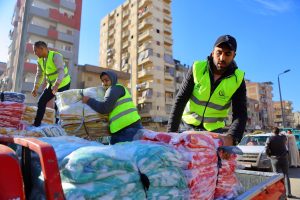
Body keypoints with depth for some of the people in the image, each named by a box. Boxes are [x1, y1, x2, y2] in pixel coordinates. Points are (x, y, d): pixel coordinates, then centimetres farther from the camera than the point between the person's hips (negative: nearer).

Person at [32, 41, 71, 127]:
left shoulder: (56, 56, -21)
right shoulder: (40, 60, 4)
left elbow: (61, 71, -33)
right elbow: (39, 75, 9)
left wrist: (56, 85, -46)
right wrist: (35, 87, -2)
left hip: (63, 84, -8)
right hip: (52, 84, 8)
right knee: (41, 102, 6)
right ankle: (36, 125, 16)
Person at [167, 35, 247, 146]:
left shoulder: (238, 80, -12)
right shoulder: (197, 69, -14)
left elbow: (240, 114, -17)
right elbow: (180, 100, -14)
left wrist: (231, 137, -39)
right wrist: (171, 131, -20)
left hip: (214, 130, 1)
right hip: (188, 126, 0)